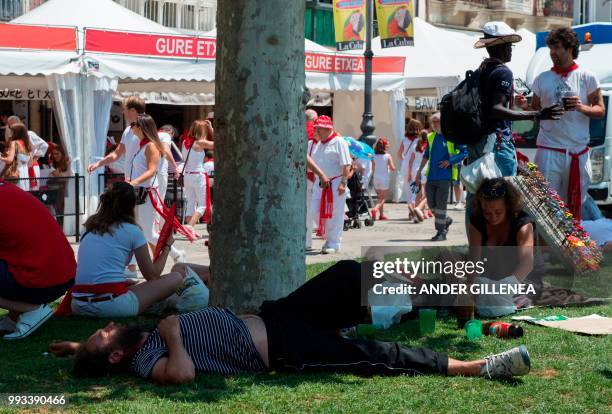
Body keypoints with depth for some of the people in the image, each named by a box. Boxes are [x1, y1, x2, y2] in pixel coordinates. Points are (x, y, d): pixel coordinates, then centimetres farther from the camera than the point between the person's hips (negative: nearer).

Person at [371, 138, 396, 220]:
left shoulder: (374, 157, 0)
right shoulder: (388, 156, -10)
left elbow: (373, 170, 4)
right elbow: (392, 168, -10)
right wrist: (388, 167, 10)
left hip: (376, 179, 4)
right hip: (385, 179, -4)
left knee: (379, 197, 16)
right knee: (383, 198, 3)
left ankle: (381, 214, 20)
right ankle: (375, 209, -21)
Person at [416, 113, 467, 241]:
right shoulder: (430, 137, 13)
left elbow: (465, 152, -7)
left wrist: (450, 161, -15)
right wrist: (419, 171, 17)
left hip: (445, 176, -6)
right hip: (431, 176, 6)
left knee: (441, 204, -6)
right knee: (431, 203, 6)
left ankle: (441, 232, 1)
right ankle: (446, 220, 31)